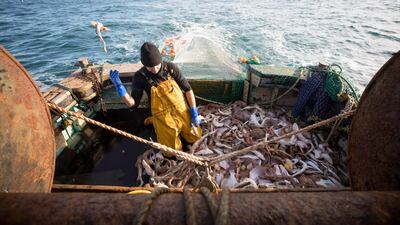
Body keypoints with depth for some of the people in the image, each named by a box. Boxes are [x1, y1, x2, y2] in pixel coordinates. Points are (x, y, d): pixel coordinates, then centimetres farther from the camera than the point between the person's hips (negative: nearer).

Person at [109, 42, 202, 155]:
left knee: (196, 138, 14)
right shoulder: (140, 76, -15)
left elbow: (188, 89, -7)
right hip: (164, 117, -2)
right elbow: (132, 103, -15)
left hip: (182, 111, 2)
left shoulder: (171, 67, -13)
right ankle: (154, 122, 28)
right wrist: (118, 85, -31)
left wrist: (194, 113, -9)